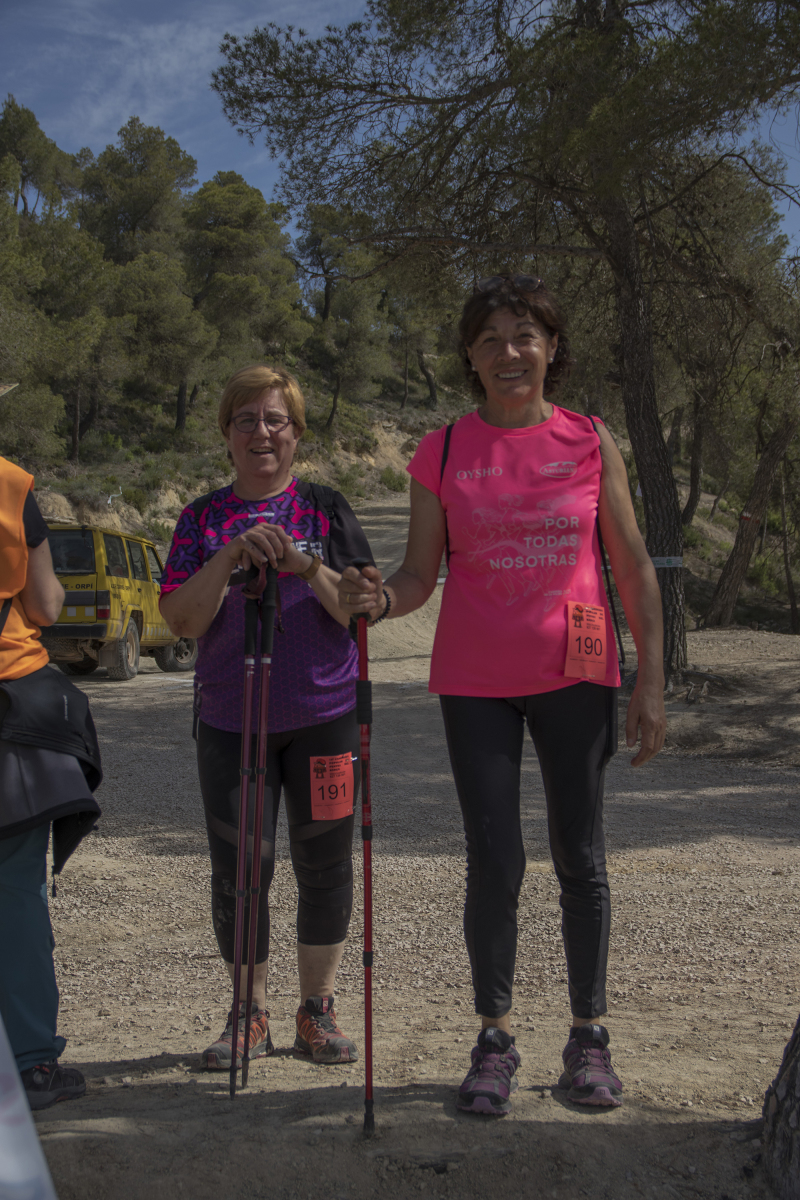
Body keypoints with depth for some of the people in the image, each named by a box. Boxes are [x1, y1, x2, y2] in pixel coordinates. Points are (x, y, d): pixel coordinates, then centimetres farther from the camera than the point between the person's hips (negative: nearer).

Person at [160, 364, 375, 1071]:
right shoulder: (203, 519, 7)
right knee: (238, 866, 1)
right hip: (231, 720, 1)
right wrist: (230, 556, -17)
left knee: (324, 861, 4)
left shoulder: (327, 509, 5)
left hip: (325, 714, 0)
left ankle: (318, 1011, 19)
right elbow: (181, 620, -3)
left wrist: (304, 565, -18)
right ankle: (251, 1014, 18)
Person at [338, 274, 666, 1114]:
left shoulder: (591, 443, 3)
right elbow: (420, 575, 2)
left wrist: (651, 680, 0)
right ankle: (495, 1038, 18)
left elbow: (632, 568, 4)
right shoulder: (442, 453, 2)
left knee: (579, 858, 7)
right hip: (476, 680, 0)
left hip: (575, 674, 0)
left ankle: (588, 1035, 22)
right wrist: (378, 599, -21)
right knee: (494, 863, 2)